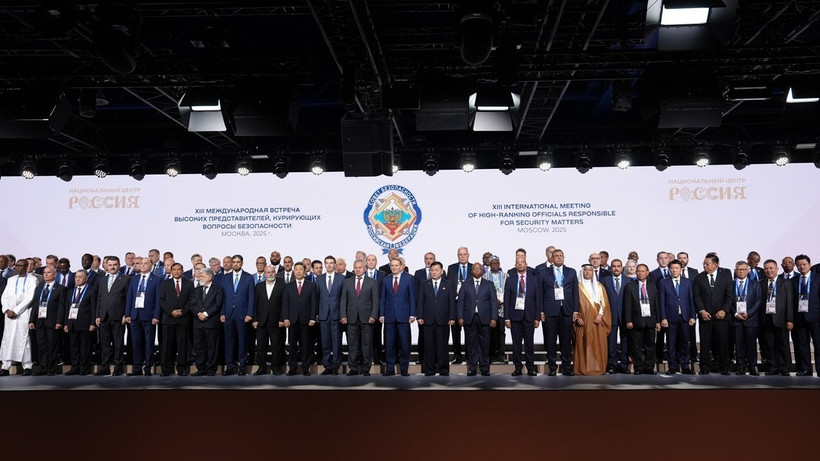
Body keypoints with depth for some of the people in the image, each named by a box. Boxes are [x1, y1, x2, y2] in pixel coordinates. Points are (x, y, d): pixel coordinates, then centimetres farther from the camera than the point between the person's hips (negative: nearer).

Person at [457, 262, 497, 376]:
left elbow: (494, 302, 4)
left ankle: (484, 369, 11)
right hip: (469, 318, 0)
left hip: (484, 318, 0)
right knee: (471, 344, 3)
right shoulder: (465, 284, 11)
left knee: (484, 344, 2)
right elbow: (460, 301, 7)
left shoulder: (489, 284, 10)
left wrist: (493, 318, -5)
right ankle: (472, 368, 10)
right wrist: (460, 317, -3)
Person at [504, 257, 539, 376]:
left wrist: (537, 317, -2)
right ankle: (518, 368, 12)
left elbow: (538, 299, 5)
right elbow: (506, 300, 3)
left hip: (529, 316, 0)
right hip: (515, 315, 0)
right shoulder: (510, 280, 5)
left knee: (529, 343, 3)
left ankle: (531, 368, 12)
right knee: (516, 344, 3)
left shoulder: (534, 279, 6)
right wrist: (507, 318, -4)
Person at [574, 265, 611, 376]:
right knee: (584, 344, -4)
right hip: (583, 321, -2)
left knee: (598, 344, -1)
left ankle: (598, 368, 7)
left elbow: (604, 303, 8)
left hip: (597, 321, 2)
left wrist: (600, 315, -7)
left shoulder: (599, 286, 12)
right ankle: (584, 368, 1)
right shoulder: (577, 286, 5)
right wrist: (577, 318, -7)